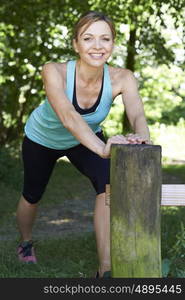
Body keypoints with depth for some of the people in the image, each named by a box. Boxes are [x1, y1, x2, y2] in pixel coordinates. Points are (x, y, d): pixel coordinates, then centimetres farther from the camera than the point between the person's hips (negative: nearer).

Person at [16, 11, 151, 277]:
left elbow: (138, 115, -46)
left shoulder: (121, 79, -31)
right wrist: (102, 148, -72)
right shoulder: (54, 72, -40)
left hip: (84, 141, 1)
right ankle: (25, 243, 53)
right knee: (32, 194, 19)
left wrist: (141, 139, -70)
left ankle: (106, 270, -22)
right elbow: (67, 116, -56)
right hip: (42, 139, -1)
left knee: (109, 182, -26)